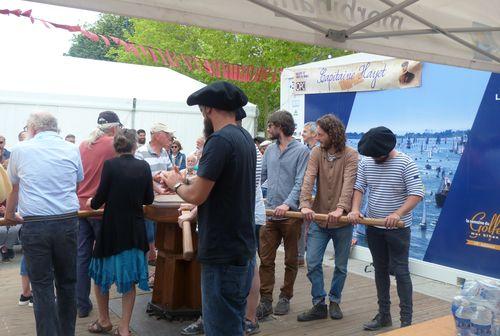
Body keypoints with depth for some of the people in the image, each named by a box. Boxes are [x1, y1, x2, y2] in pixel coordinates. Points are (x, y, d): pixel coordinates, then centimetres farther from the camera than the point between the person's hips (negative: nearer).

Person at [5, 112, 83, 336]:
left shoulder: (21, 150, 5)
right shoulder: (72, 150, 7)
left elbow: (14, 189, 19)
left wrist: (9, 214, 36)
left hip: (34, 225, -2)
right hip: (68, 222, 2)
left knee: (42, 286, 5)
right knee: (67, 283, 14)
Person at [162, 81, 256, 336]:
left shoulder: (219, 140, -19)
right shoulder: (246, 138, 10)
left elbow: (197, 195, -19)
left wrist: (176, 184, 0)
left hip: (223, 252, -9)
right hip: (242, 248, 9)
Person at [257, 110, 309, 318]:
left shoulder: (301, 151, -7)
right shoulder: (270, 150, 10)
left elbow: (300, 183, -14)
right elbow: (261, 176, 13)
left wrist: (287, 204, -25)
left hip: (291, 214, -5)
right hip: (270, 213, 5)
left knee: (291, 260, 10)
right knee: (265, 259, 3)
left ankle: (285, 297, 25)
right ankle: (265, 301, 11)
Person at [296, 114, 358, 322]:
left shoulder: (350, 156, -10)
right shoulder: (316, 153, -1)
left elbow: (348, 184, -24)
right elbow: (308, 180, -14)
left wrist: (340, 208, -39)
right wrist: (305, 205, -30)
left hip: (342, 221, -2)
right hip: (318, 218, 2)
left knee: (341, 266, 12)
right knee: (313, 263, 1)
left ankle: (334, 302, 32)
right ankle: (319, 305, 16)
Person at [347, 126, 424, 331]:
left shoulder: (405, 163, -14)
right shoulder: (366, 162, 0)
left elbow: (417, 194, -19)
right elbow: (358, 187, 2)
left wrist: (398, 214, -31)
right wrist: (355, 209, -15)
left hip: (398, 229, -5)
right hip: (373, 227, 5)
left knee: (400, 272, 0)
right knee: (380, 270, 14)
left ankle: (406, 320, 9)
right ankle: (383, 315, 26)